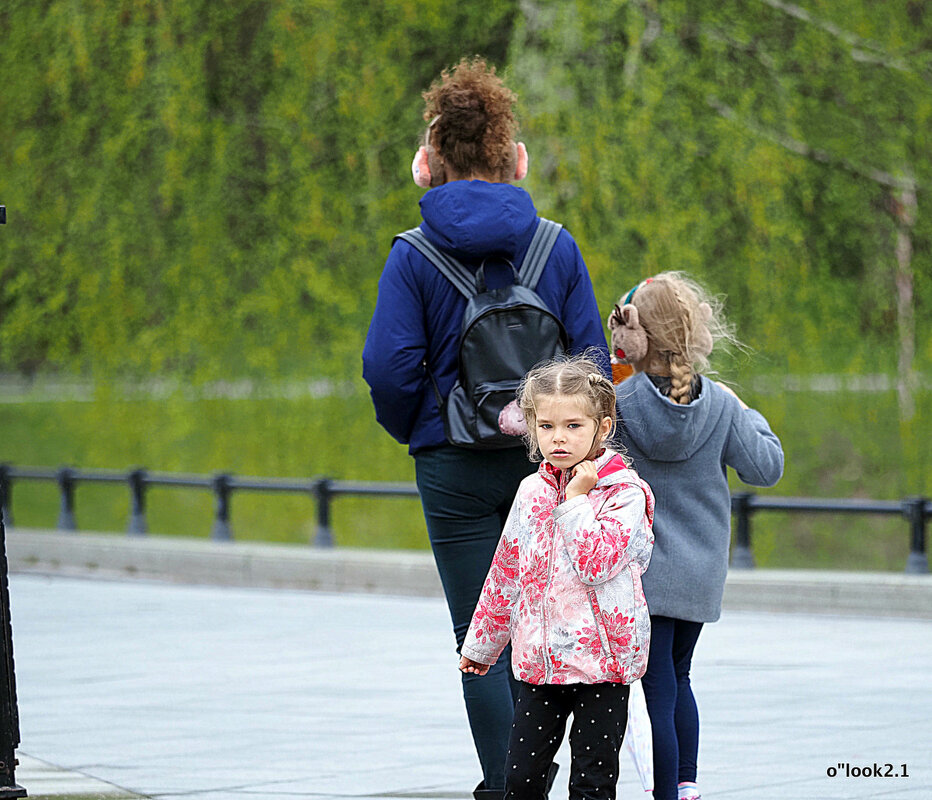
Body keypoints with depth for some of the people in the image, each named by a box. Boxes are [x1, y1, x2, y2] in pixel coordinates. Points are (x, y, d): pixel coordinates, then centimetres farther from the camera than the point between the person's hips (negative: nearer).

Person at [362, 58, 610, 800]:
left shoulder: (414, 255, -7)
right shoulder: (557, 247, -1)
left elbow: (388, 365, -12)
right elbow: (593, 358, -2)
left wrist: (410, 429, 7)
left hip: (456, 467, -2)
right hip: (544, 459, 2)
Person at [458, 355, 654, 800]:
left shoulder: (623, 493, -8)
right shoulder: (532, 492, 8)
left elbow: (596, 564, -22)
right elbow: (505, 574, 18)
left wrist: (576, 500, -16)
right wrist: (481, 644, 24)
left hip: (601, 662, -5)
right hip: (540, 660, 5)